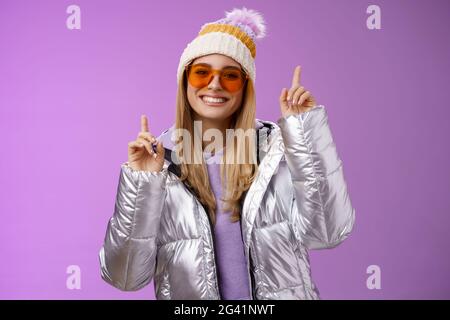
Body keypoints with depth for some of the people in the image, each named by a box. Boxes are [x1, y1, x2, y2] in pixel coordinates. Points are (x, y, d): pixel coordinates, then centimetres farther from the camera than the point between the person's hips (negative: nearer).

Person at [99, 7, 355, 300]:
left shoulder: (277, 148, -4)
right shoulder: (158, 162, -4)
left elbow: (326, 232, -13)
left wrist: (305, 131, -12)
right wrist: (142, 184, -18)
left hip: (280, 291, 1)